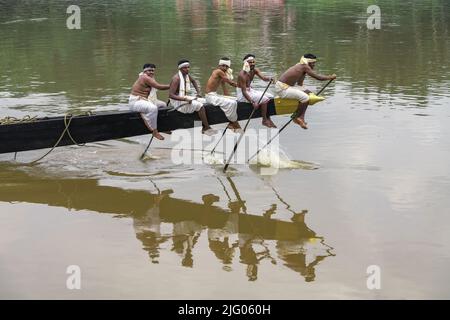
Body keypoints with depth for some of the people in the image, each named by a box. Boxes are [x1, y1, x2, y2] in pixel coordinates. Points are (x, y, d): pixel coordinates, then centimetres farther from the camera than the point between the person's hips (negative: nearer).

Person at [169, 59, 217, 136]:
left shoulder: (187, 75, 5)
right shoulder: (176, 78, -20)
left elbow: (193, 81, 31)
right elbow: (170, 95, -27)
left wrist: (198, 92, 16)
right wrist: (185, 99, -31)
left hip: (185, 97, 9)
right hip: (177, 101, -9)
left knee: (204, 101, 1)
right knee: (199, 105, -21)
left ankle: (204, 128, -5)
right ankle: (207, 128, -14)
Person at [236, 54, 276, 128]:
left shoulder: (255, 70, 1)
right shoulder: (243, 75, -24)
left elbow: (263, 78, -15)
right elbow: (244, 91, -28)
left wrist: (269, 78, -39)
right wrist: (252, 102, -35)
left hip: (250, 90, 9)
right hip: (242, 94, -9)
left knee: (270, 97, 4)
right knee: (264, 99, -21)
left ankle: (268, 119, 10)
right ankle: (264, 120, -8)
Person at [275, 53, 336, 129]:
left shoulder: (301, 67, 12)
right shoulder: (305, 67, -18)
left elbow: (299, 84, 20)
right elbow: (318, 77, -20)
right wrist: (331, 77, -5)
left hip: (287, 86, 11)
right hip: (282, 89, -11)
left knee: (308, 93, 13)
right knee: (305, 98, -21)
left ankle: (301, 117, 10)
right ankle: (297, 118, -4)